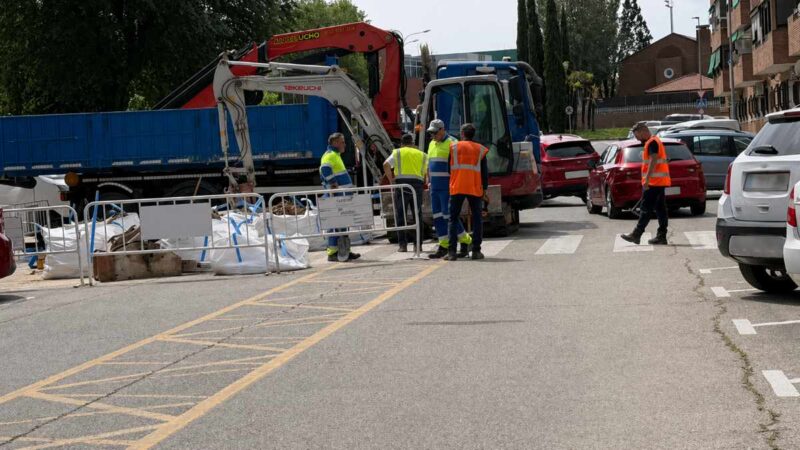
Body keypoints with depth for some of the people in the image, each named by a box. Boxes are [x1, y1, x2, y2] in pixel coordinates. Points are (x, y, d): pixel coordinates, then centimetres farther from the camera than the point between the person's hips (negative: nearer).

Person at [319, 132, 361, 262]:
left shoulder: (335, 155, 22)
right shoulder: (330, 155, -11)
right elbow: (326, 171, -26)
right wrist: (334, 187, -24)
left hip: (342, 197, 11)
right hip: (336, 198, -11)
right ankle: (333, 252, -10)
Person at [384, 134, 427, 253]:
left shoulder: (397, 153, 13)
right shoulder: (422, 155, 19)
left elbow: (386, 165, -3)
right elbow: (427, 171, 5)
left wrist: (391, 181, 3)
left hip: (401, 184, -2)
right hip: (417, 184, 2)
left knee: (400, 216, 2)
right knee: (417, 215, 8)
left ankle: (403, 245, -4)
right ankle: (417, 244, 5)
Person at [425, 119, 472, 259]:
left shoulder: (452, 143, -9)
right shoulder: (432, 144, 17)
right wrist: (429, 181, 18)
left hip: (447, 186, -8)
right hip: (435, 187, 8)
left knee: (449, 214, -9)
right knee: (437, 216, 5)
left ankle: (465, 241, 4)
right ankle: (443, 246, 9)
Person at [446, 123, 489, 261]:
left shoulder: (454, 147, 6)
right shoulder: (480, 150, 8)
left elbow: (449, 167, 8)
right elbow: (485, 172, 7)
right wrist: (484, 190, 13)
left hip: (456, 188, 0)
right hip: (475, 188, 1)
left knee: (453, 219, 4)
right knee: (477, 219, 10)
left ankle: (452, 251, -5)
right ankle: (476, 251, 4)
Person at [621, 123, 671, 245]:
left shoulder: (652, 143, -11)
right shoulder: (655, 142, 21)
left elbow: (653, 161, -21)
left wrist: (646, 180, -25)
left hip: (654, 181, -10)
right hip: (660, 182, 10)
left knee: (646, 209, -10)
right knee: (660, 209, 7)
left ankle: (636, 235, -12)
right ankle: (661, 236, 6)